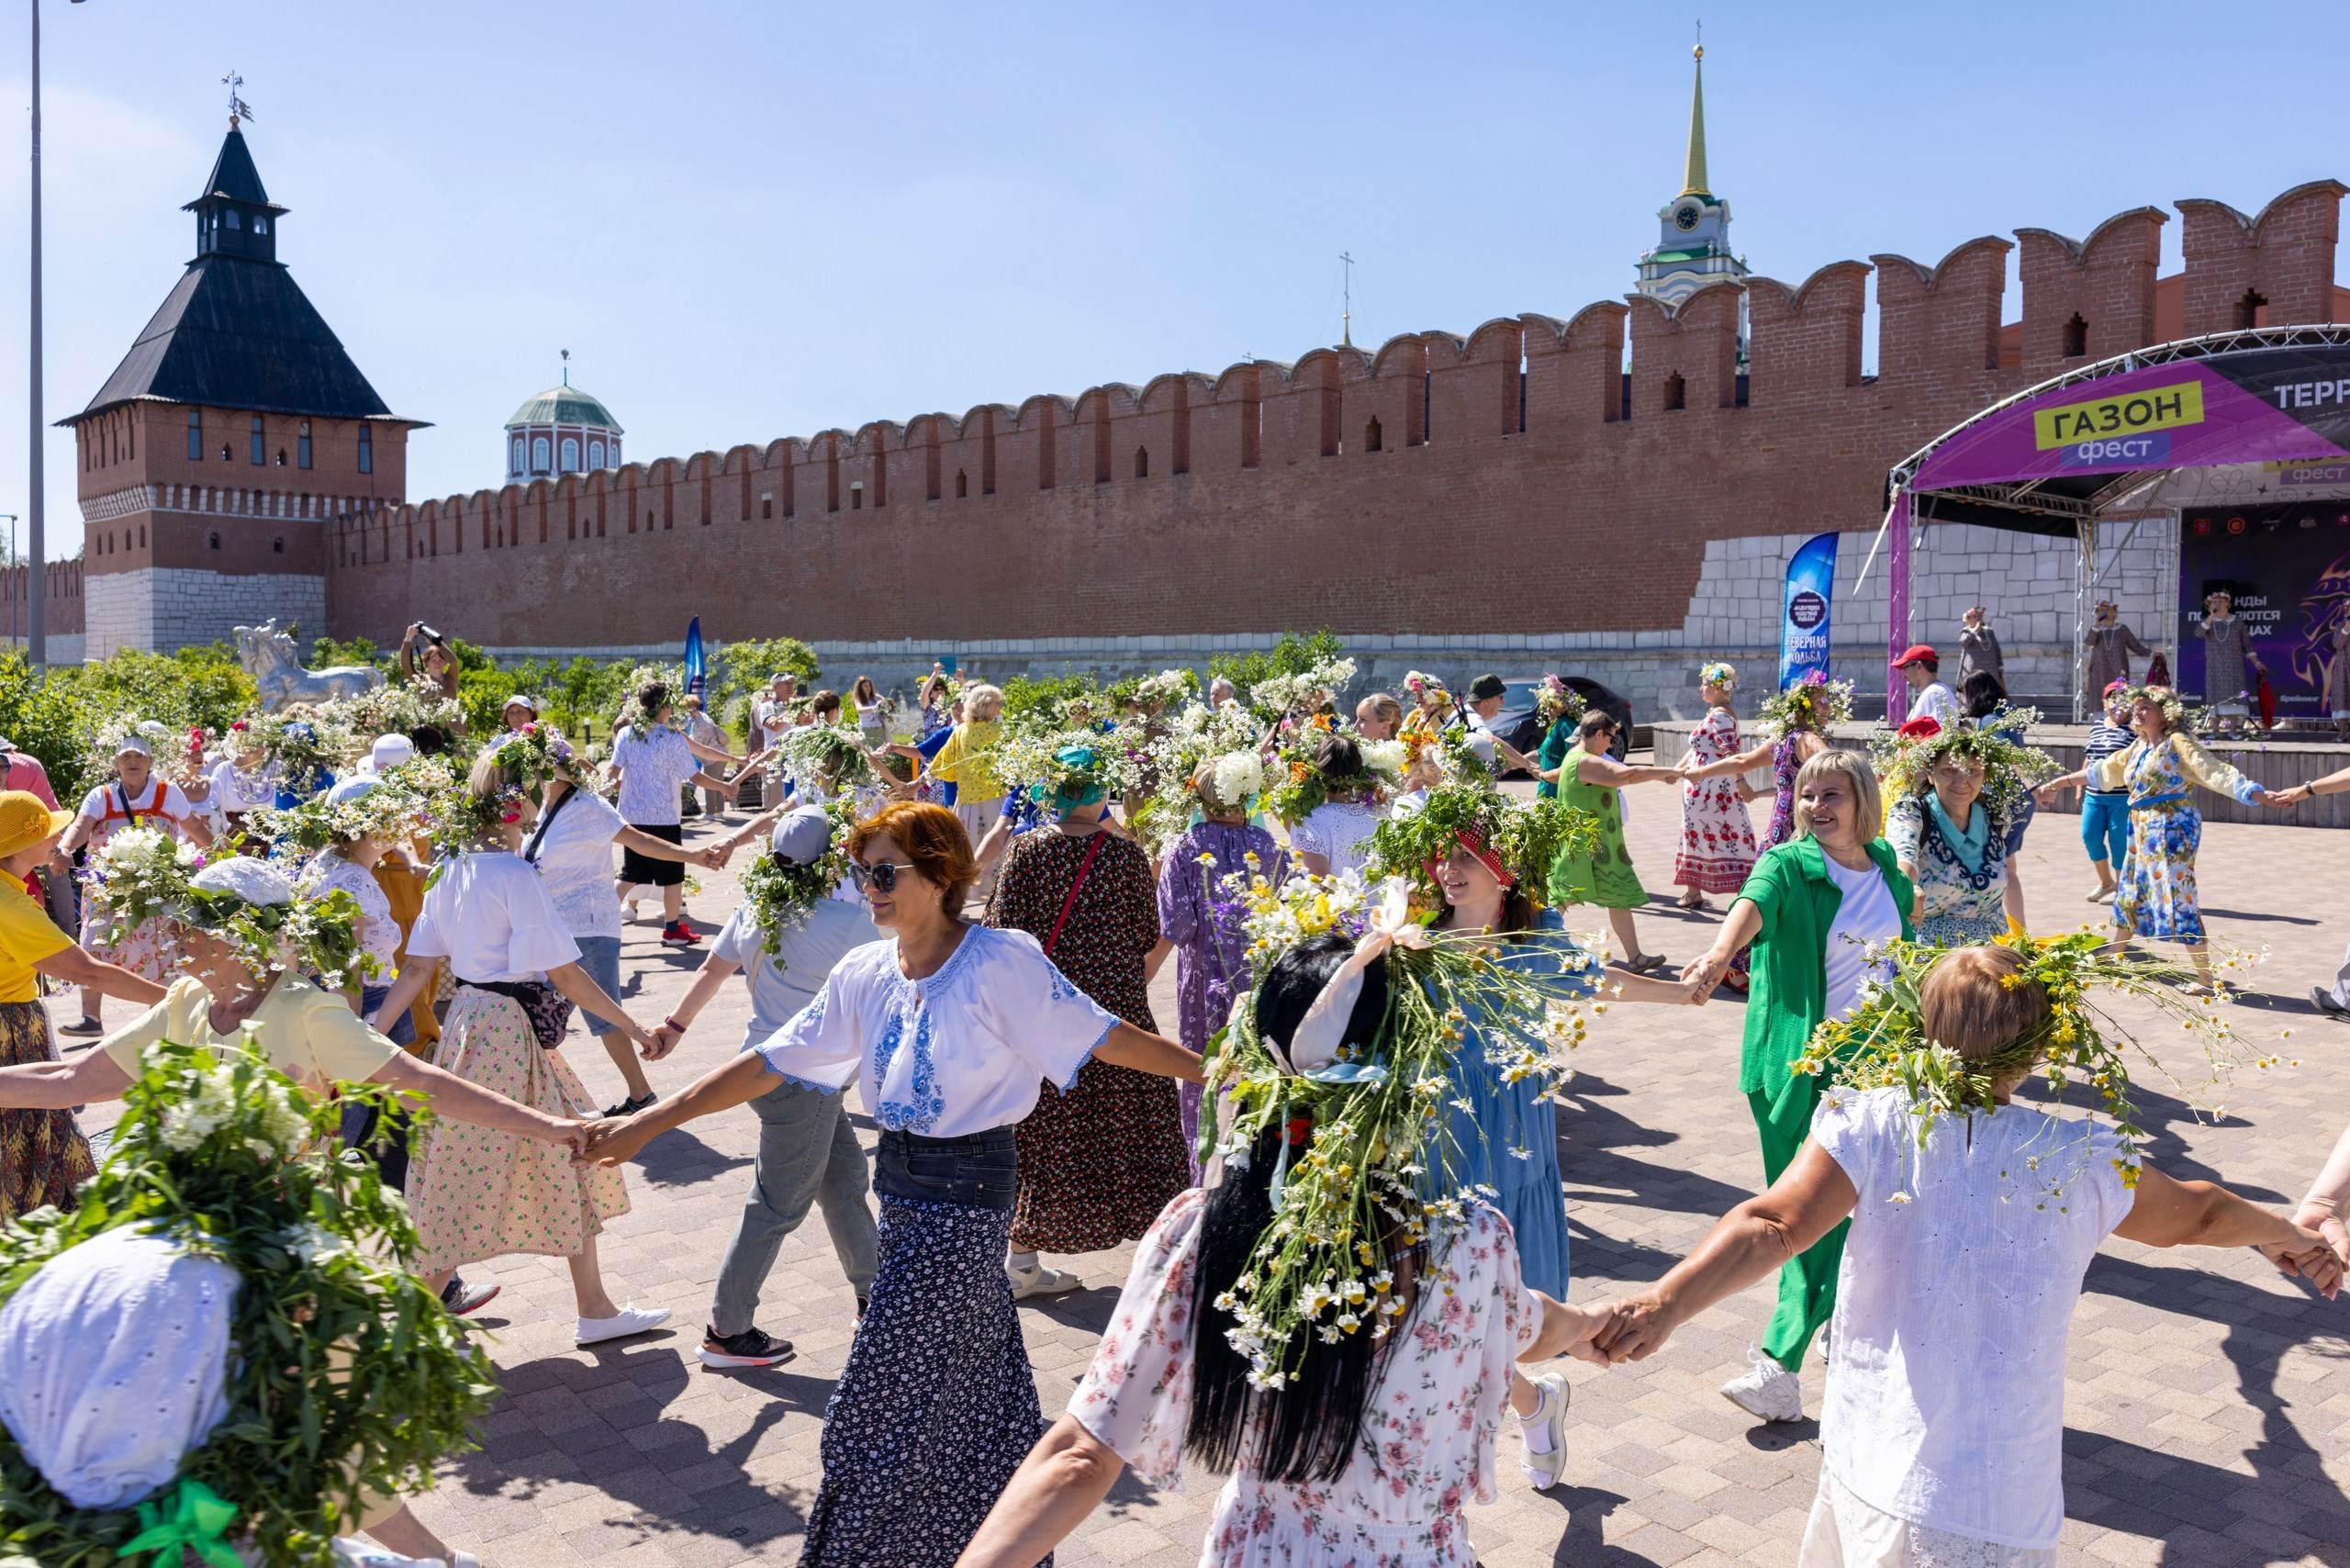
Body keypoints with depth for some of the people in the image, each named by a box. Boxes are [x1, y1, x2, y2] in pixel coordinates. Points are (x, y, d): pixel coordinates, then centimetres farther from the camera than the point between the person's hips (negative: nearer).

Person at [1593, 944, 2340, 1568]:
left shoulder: (1873, 1126, -9)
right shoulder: (2082, 1161, -2)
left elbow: (1775, 1225, -24)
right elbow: (2194, 1214, 19)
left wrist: (1665, 1302, -33)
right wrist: (2283, 1232, 39)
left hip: (1867, 1468, -1)